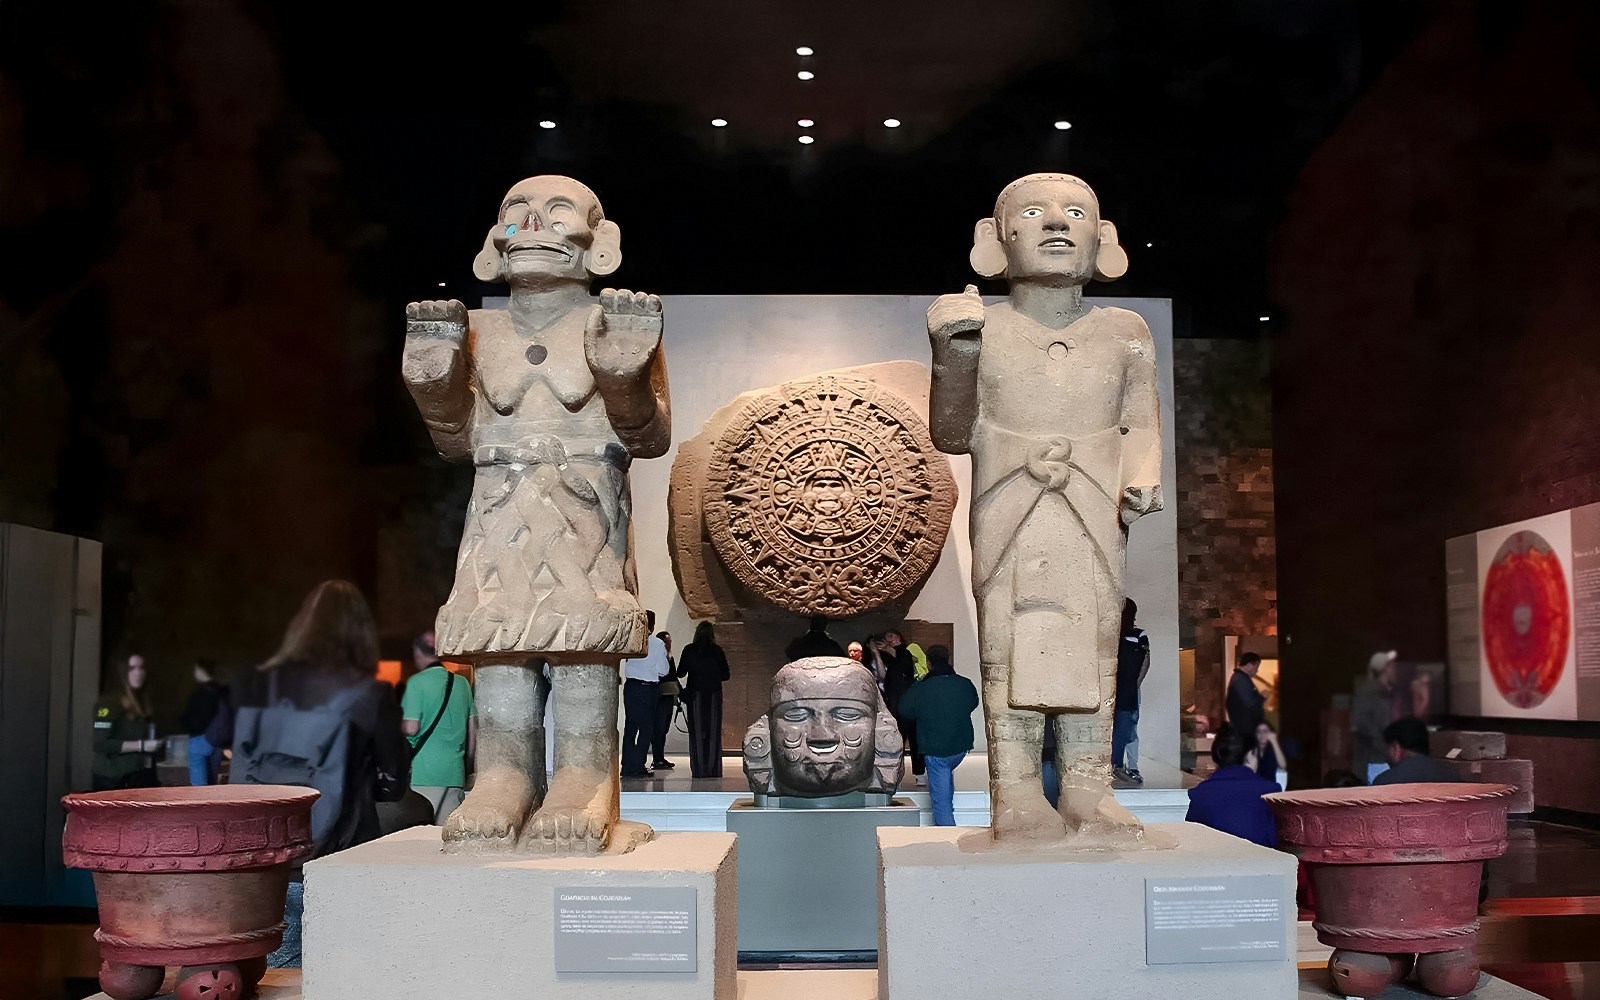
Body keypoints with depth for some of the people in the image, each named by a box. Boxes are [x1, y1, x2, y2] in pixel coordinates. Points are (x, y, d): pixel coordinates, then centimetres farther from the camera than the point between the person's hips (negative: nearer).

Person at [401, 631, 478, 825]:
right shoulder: (462, 683, 11)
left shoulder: (417, 682, -6)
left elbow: (410, 728, -11)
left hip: (424, 773, -5)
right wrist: (468, 763, 21)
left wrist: (397, 726, 10)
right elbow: (474, 729, 12)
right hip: (455, 773, 5)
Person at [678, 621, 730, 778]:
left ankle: (698, 770, -1)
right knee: (714, 732, 5)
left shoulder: (689, 650, -3)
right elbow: (725, 675, 0)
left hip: (695, 695, 0)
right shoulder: (717, 651, -2)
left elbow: (680, 673, 1)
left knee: (696, 732, 3)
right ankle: (713, 769, 1)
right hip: (714, 695, 0)